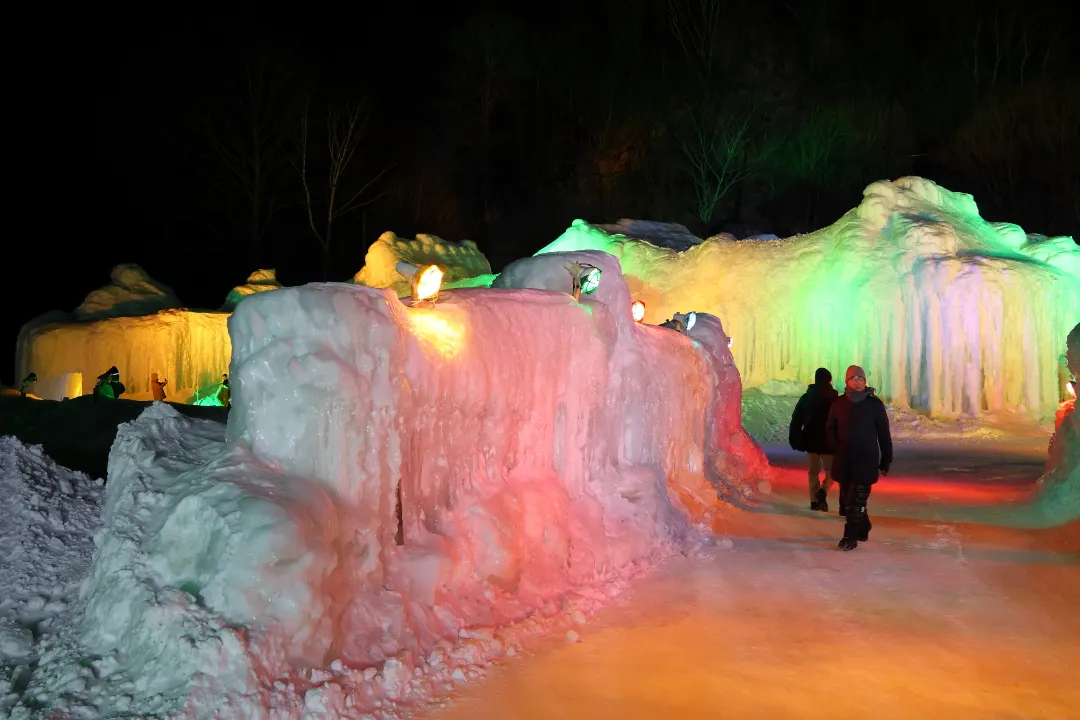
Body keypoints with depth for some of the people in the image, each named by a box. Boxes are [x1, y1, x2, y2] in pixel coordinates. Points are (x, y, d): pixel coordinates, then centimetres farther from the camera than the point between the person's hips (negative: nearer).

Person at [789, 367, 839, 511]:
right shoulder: (834, 398, -10)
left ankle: (814, 501, 10)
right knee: (831, 471, 8)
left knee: (813, 471, 14)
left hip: (810, 440, 4)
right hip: (828, 441, -4)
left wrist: (794, 439, 8)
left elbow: (796, 419, 3)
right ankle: (822, 491, -17)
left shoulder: (806, 397, 3)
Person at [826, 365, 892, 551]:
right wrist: (836, 449, 2)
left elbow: (884, 434, 1)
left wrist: (886, 460, 3)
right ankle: (863, 528, 31)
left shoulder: (874, 404, -4)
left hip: (866, 460, -3)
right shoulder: (839, 403, 3)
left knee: (856, 500, -10)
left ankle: (850, 537, -6)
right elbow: (830, 429, 13)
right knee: (847, 499, 11)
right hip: (844, 460, 4)